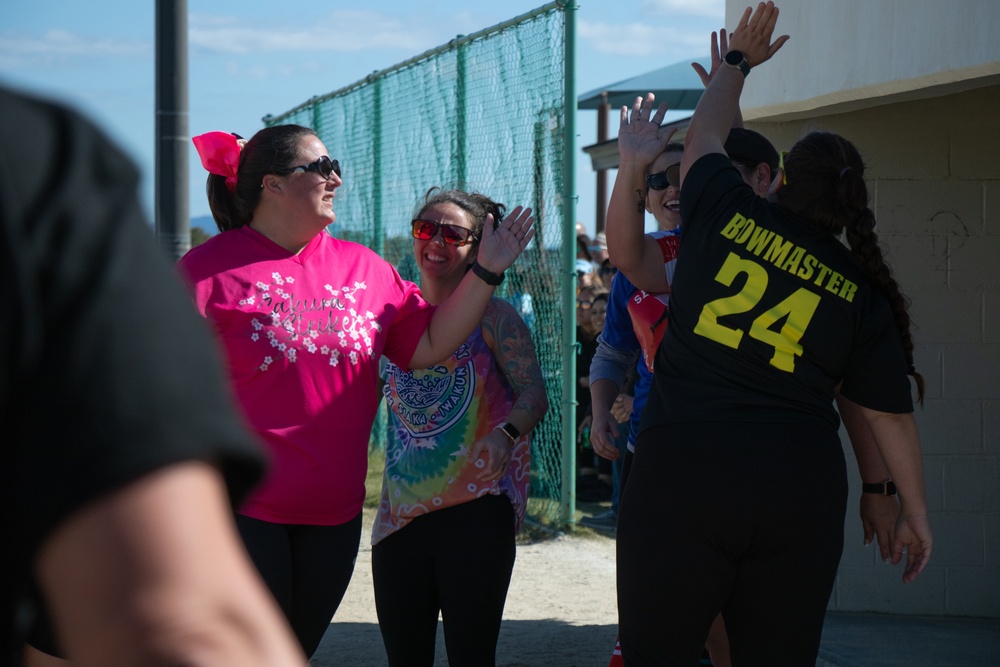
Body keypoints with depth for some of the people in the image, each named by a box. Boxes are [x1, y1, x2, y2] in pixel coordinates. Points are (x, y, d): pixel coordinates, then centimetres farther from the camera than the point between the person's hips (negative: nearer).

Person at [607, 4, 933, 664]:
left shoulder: (729, 214, 2)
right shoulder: (861, 292, 6)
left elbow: (705, 134, 23)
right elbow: (891, 416, 10)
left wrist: (738, 63, 40)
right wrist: (915, 512, 21)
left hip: (681, 477, -2)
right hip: (802, 492, 2)